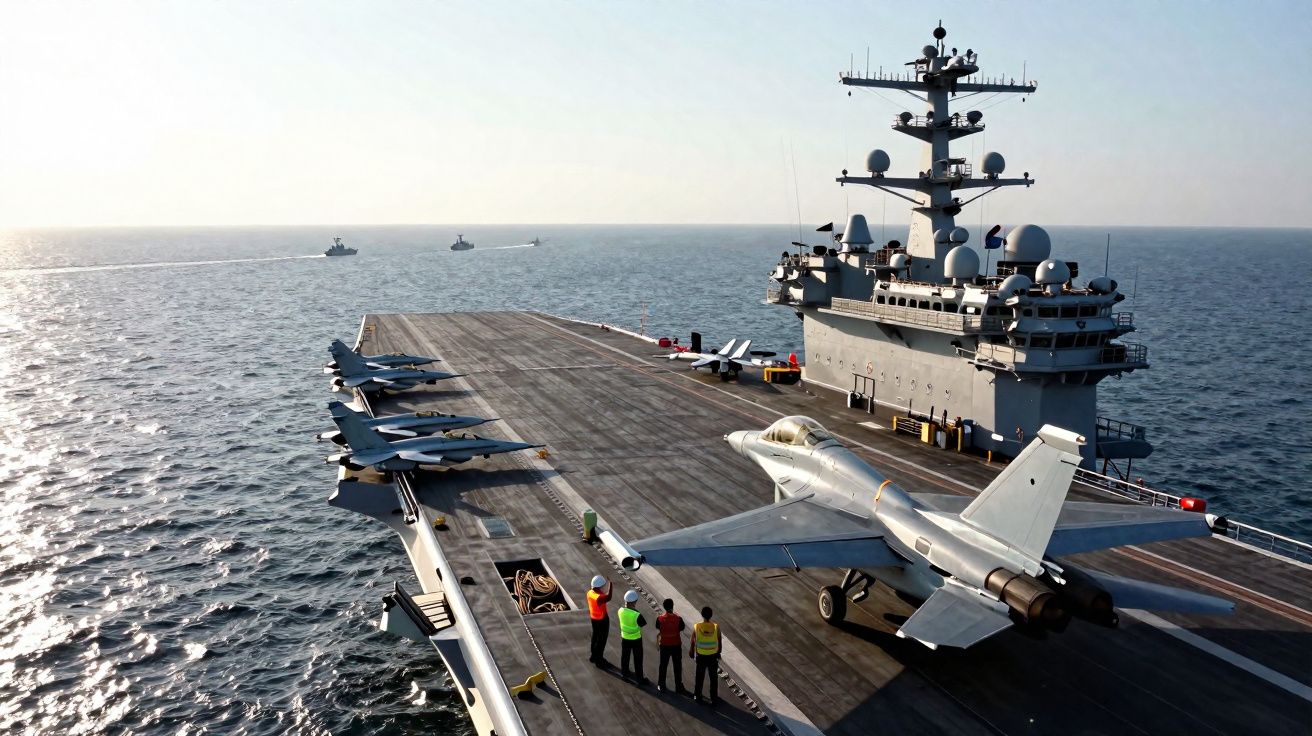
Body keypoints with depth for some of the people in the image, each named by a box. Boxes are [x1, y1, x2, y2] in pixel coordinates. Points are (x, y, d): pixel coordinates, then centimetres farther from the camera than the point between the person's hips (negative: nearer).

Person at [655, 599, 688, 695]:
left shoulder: (659, 619, -14)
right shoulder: (678, 618, -16)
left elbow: (658, 633, -4)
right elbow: (682, 631, -6)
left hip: (664, 645, 1)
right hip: (676, 645, -1)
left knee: (663, 666, 16)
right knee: (677, 666, 13)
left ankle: (661, 686, 26)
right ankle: (679, 687, 21)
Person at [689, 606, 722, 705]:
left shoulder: (696, 626, -16)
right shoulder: (716, 626, -16)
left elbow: (692, 642, -6)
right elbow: (719, 642, -5)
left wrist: (691, 652, 11)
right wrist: (718, 653, 11)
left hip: (701, 656, 0)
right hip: (713, 656, 0)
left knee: (699, 677, 19)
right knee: (714, 678, 14)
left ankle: (698, 696, 32)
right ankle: (714, 699, 22)